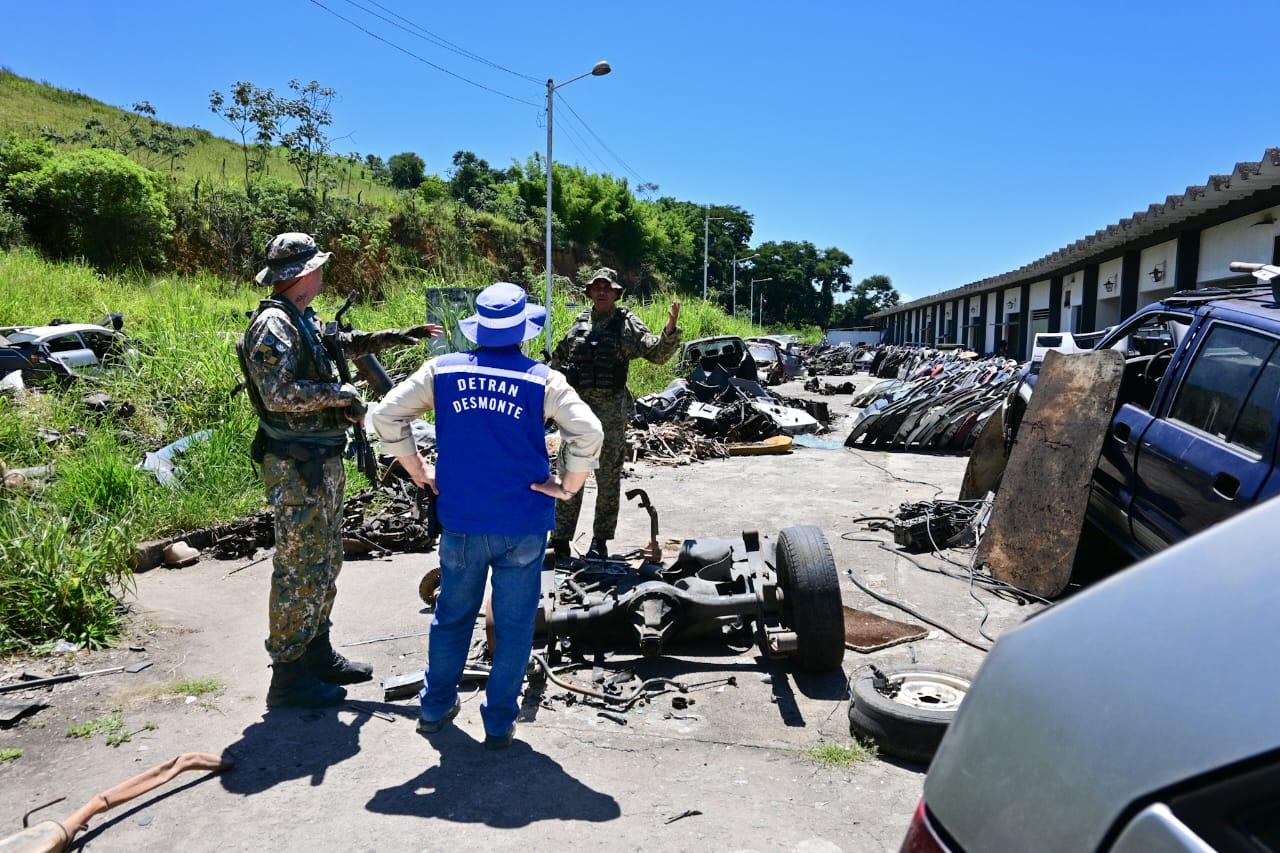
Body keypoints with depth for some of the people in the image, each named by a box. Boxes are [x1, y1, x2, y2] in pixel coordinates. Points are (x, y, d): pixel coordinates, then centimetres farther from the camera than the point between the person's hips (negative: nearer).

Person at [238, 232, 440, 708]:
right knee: (299, 569, -3)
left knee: (326, 563, 18)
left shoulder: (305, 320, 13)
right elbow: (280, 395, -27)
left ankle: (316, 653, 31)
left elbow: (344, 345, 32)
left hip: (323, 463, 10)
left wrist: (393, 337, 30)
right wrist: (342, 394, -18)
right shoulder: (272, 325, -16)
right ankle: (288, 675, 8)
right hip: (295, 467, -10)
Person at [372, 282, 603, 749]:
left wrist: (418, 471, 10)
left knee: (452, 615, 21)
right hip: (523, 525, -2)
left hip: (460, 521, 3)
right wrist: (568, 486, -5)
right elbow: (590, 433, -17)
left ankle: (435, 706, 35)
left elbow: (386, 415, 2)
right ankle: (499, 722, 21)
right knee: (513, 623, 11)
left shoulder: (442, 370, -1)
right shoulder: (542, 380, -8)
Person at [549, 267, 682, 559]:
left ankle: (600, 540, 17)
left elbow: (657, 352, -9)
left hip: (611, 410, -2)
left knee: (608, 479, 5)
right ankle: (560, 539, 12)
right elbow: (558, 359, 20)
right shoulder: (579, 323, 10)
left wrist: (670, 329, -25)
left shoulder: (628, 324, 1)